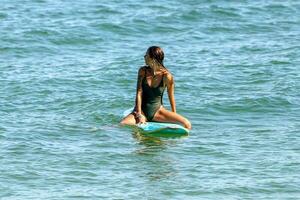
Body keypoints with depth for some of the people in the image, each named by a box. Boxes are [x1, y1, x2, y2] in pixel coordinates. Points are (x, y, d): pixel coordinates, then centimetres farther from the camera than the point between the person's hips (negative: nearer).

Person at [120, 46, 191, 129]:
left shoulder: (166, 76, -10)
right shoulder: (143, 71, -4)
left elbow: (171, 97, 1)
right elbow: (139, 93, -7)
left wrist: (174, 116, 7)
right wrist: (139, 115, -14)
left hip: (157, 111, -1)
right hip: (142, 110, 1)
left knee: (186, 123, -21)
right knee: (122, 125, -28)